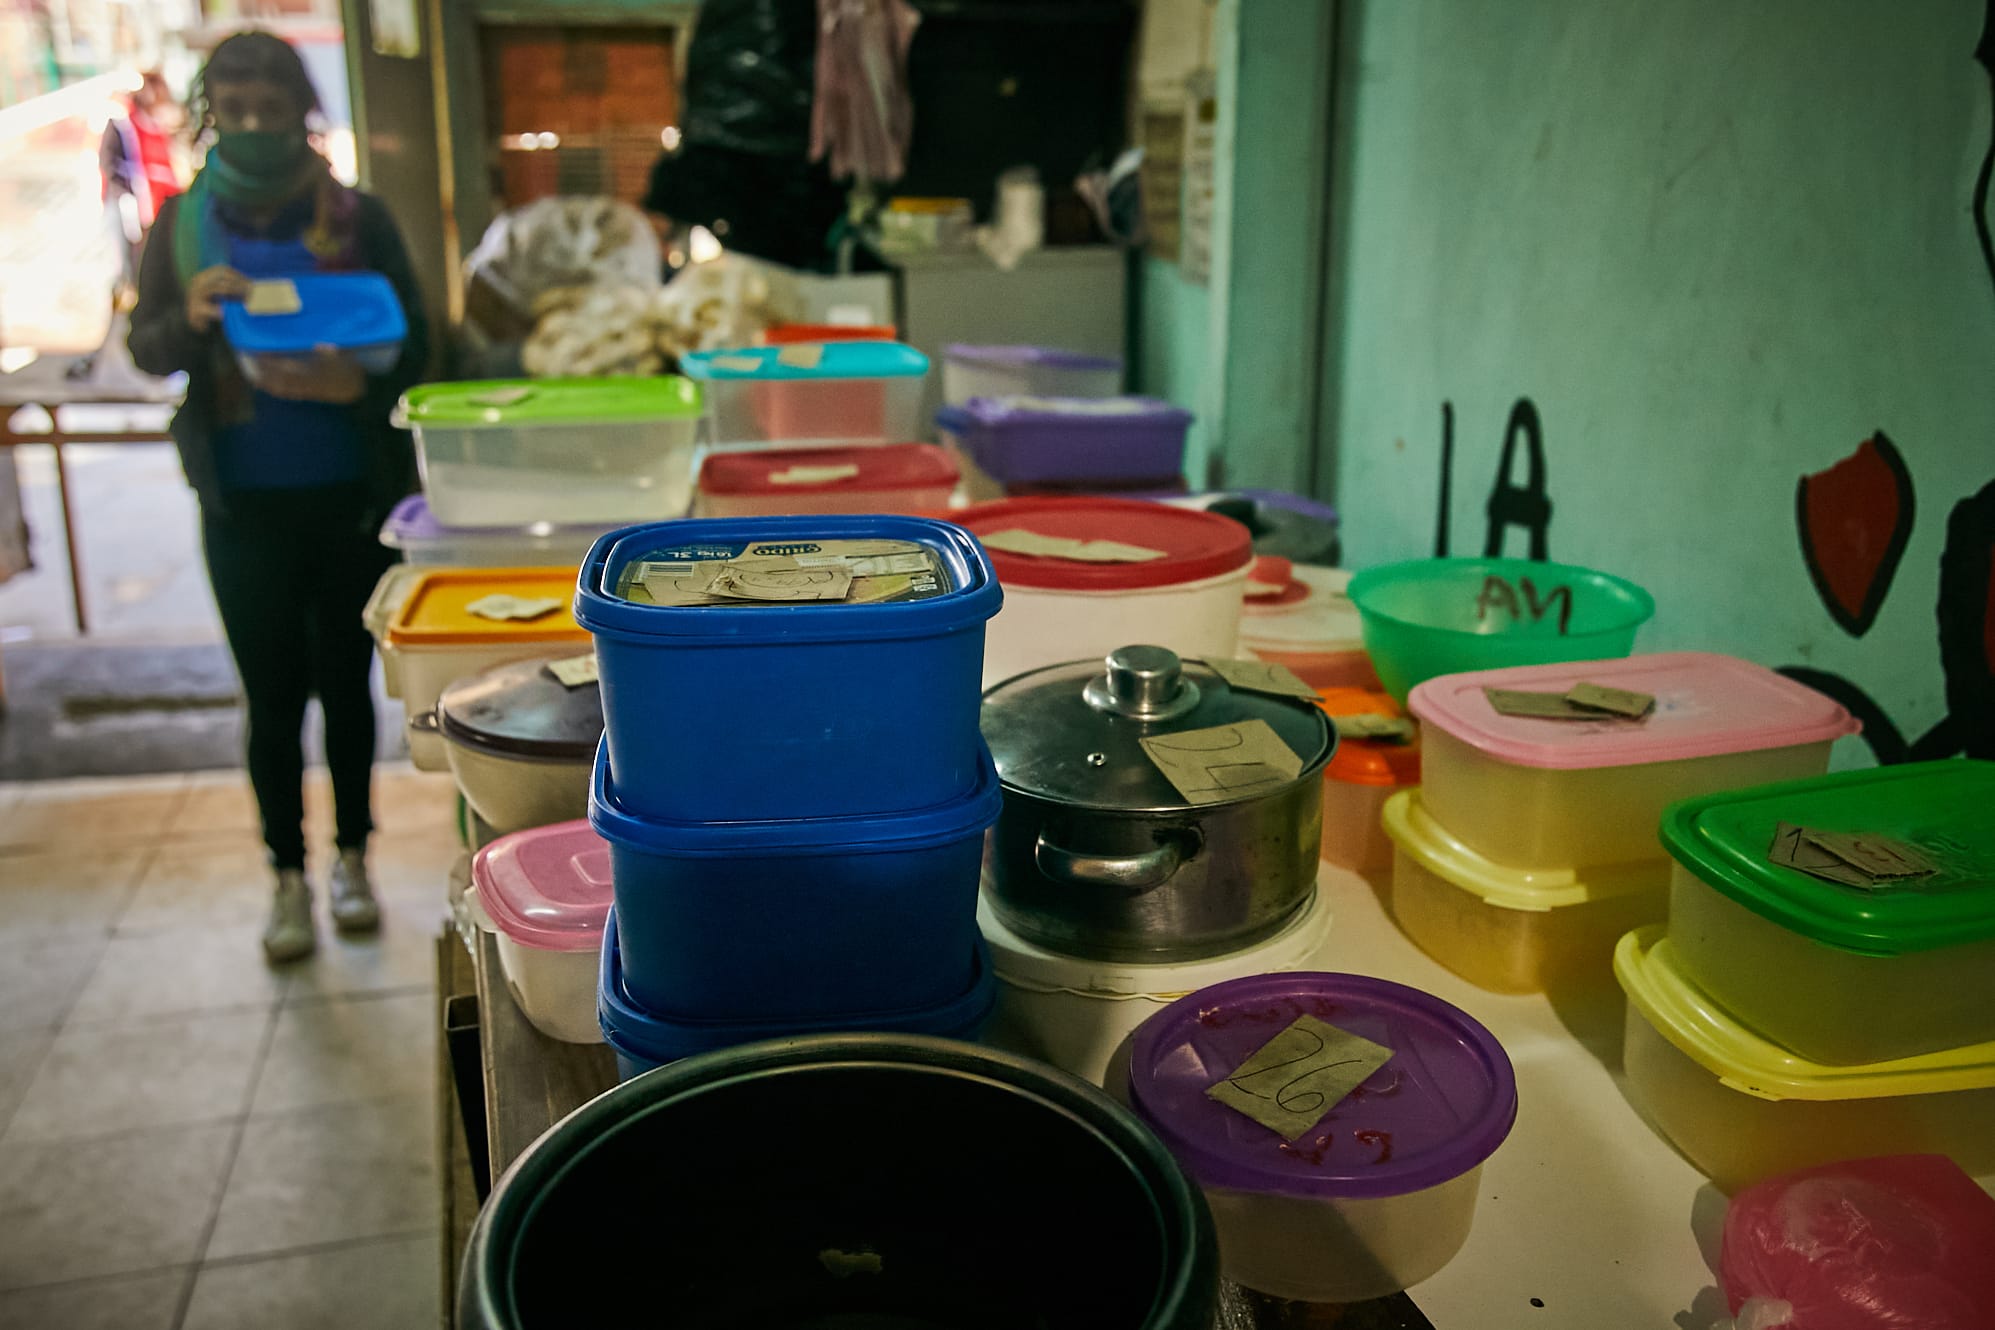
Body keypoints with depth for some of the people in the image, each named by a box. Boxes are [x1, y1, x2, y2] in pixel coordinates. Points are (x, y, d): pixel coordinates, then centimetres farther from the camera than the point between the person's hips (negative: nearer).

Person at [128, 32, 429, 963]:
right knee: (273, 694, 7)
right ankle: (290, 878, 20)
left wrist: (357, 383, -22)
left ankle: (351, 859, 28)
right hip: (243, 506, 1)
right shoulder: (183, 222, 4)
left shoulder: (356, 218, -2)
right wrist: (191, 317, -19)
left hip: (352, 497, -1)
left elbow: (413, 344, -2)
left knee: (345, 680, 11)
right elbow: (145, 348, 3)